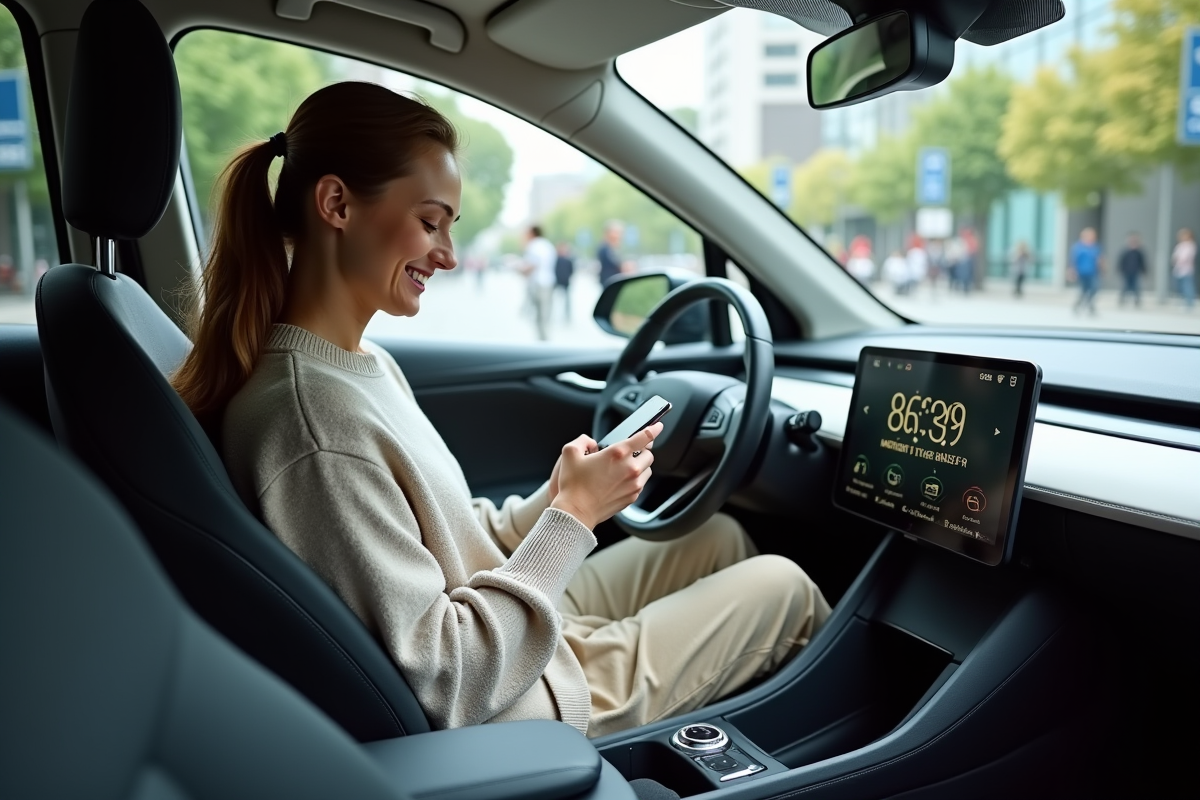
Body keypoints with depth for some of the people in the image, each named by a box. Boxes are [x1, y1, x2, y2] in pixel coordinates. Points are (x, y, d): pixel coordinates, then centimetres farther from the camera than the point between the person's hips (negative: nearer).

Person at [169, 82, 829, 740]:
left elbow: (452, 544, 7)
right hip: (527, 712, -8)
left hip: (522, 633, 8)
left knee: (720, 537, 18)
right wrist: (571, 517, -21)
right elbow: (440, 684, -27)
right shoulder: (309, 422, -30)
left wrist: (554, 500, -7)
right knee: (782, 585, 4)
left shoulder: (366, 364, 1)